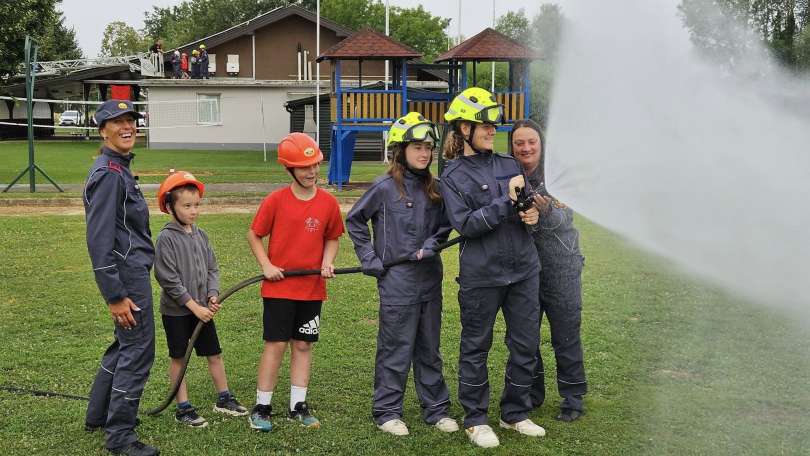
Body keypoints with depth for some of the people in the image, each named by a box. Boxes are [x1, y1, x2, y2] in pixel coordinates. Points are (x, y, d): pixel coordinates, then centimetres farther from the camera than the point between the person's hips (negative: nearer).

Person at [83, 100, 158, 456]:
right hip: (127, 276, -11)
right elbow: (98, 241, -22)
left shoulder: (119, 169, 15)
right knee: (138, 351, -4)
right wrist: (115, 296, -23)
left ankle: (99, 415, 35)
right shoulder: (108, 173, -17)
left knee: (125, 344, 21)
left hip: (132, 270, 11)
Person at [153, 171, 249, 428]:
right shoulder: (166, 238, -14)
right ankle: (183, 409, 14)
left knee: (214, 354, 12)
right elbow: (169, 279, -17)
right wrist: (193, 306, -18)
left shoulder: (200, 235, 6)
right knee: (179, 358, 5)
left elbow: (212, 268, 10)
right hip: (176, 310, -6)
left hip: (202, 308, 6)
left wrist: (213, 295, -7)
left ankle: (223, 399, 26)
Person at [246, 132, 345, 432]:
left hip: (312, 288, 3)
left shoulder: (328, 203, -1)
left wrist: (328, 261, -6)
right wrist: (266, 265, -10)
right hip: (279, 287, -3)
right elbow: (254, 235, 2)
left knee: (303, 346, 10)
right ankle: (261, 408, 11)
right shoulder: (276, 200, -8)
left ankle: (298, 406, 20)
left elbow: (332, 237, 12)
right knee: (275, 345, 0)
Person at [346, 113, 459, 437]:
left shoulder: (434, 188, 5)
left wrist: (431, 245, -6)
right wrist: (369, 258, -2)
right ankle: (387, 412, 16)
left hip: (429, 279, 5)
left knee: (430, 349, 15)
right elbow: (354, 220, 1)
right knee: (396, 350, 3)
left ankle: (436, 409, 25)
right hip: (397, 281, -5)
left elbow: (444, 226, 14)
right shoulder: (385, 187, -8)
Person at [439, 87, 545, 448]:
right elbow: (466, 224, -14)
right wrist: (506, 201, -19)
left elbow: (529, 206, 21)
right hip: (481, 275, -5)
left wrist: (533, 214, -2)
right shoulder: (452, 177, -4)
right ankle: (475, 419, 21)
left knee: (526, 344, 10)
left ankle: (516, 413, 27)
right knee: (476, 347, 7)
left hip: (523, 269, 5)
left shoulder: (509, 165, 9)